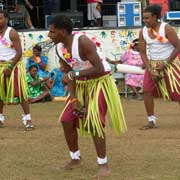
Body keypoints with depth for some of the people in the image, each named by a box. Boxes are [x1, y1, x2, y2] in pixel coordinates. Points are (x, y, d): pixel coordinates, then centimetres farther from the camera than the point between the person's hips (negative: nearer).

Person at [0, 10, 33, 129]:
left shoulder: (12, 33, -12)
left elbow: (19, 52, -16)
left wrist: (10, 67, -20)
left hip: (14, 64, -6)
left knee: (21, 92, -10)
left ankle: (27, 119, -11)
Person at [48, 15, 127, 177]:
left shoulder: (82, 42, -29)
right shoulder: (59, 48, -5)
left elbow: (99, 69, -33)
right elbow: (68, 75, 3)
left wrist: (74, 74, -32)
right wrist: (74, 98, -7)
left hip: (99, 81, -8)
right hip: (81, 84, 8)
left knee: (94, 120, -19)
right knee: (67, 119, 7)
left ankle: (103, 164, -9)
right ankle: (76, 157, 27)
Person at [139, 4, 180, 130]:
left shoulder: (167, 29, -15)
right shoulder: (143, 32, -1)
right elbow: (143, 52, 4)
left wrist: (165, 64, -17)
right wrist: (149, 69, -9)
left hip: (169, 63, -5)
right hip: (152, 64, 5)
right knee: (147, 90, -7)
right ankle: (151, 122, 2)